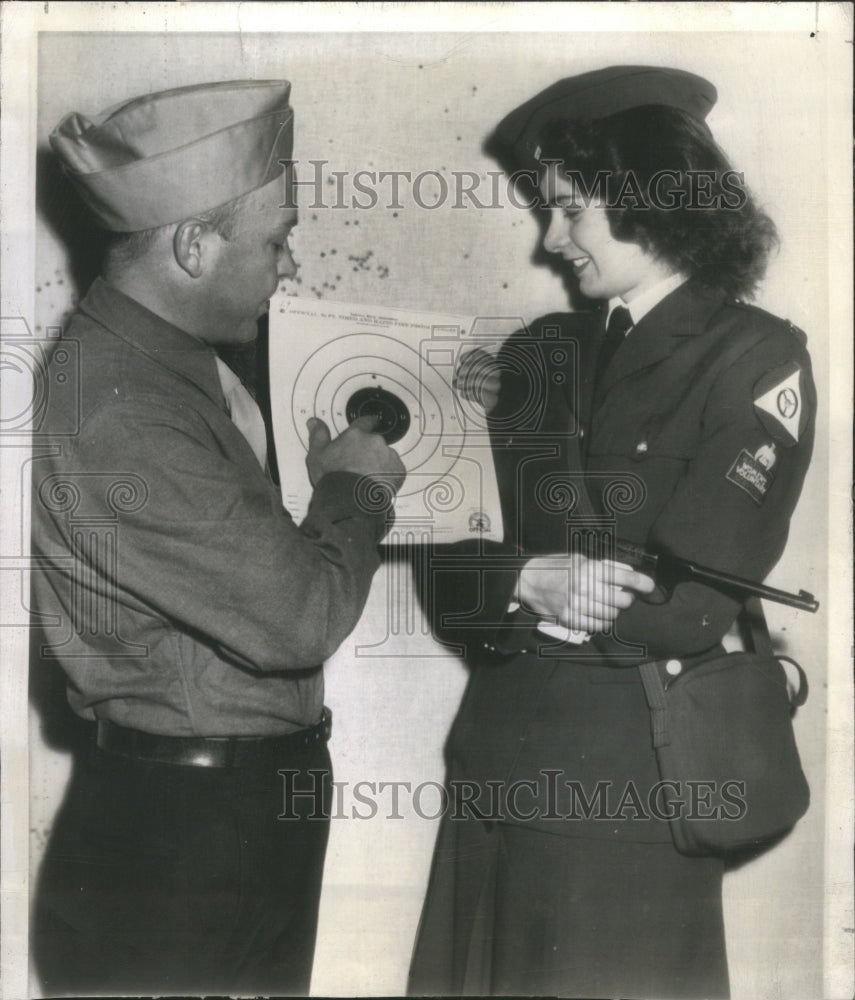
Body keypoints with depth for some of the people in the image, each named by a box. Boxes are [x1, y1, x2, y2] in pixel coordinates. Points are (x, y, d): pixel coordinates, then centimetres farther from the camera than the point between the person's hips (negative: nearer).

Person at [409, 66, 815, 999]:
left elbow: (688, 604, -14)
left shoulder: (755, 357, -6)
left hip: (634, 761, -5)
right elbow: (451, 563, 2)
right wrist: (529, 580, -17)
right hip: (496, 747, 5)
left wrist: (505, 595, -7)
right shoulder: (538, 353, 9)